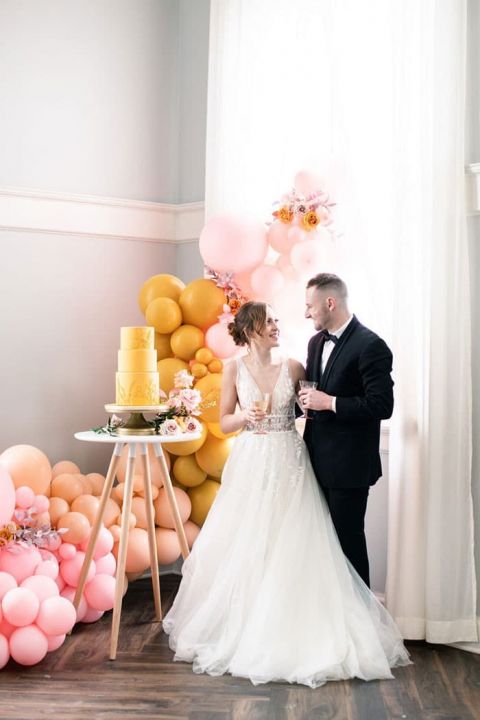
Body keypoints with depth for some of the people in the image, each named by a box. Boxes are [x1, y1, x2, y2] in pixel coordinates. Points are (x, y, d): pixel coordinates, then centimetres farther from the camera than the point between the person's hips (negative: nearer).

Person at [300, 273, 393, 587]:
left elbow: (382, 405, -21)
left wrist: (330, 402, -20)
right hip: (319, 461, 7)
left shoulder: (371, 346, -15)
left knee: (348, 537, 2)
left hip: (349, 465, -7)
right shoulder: (316, 342, 10)